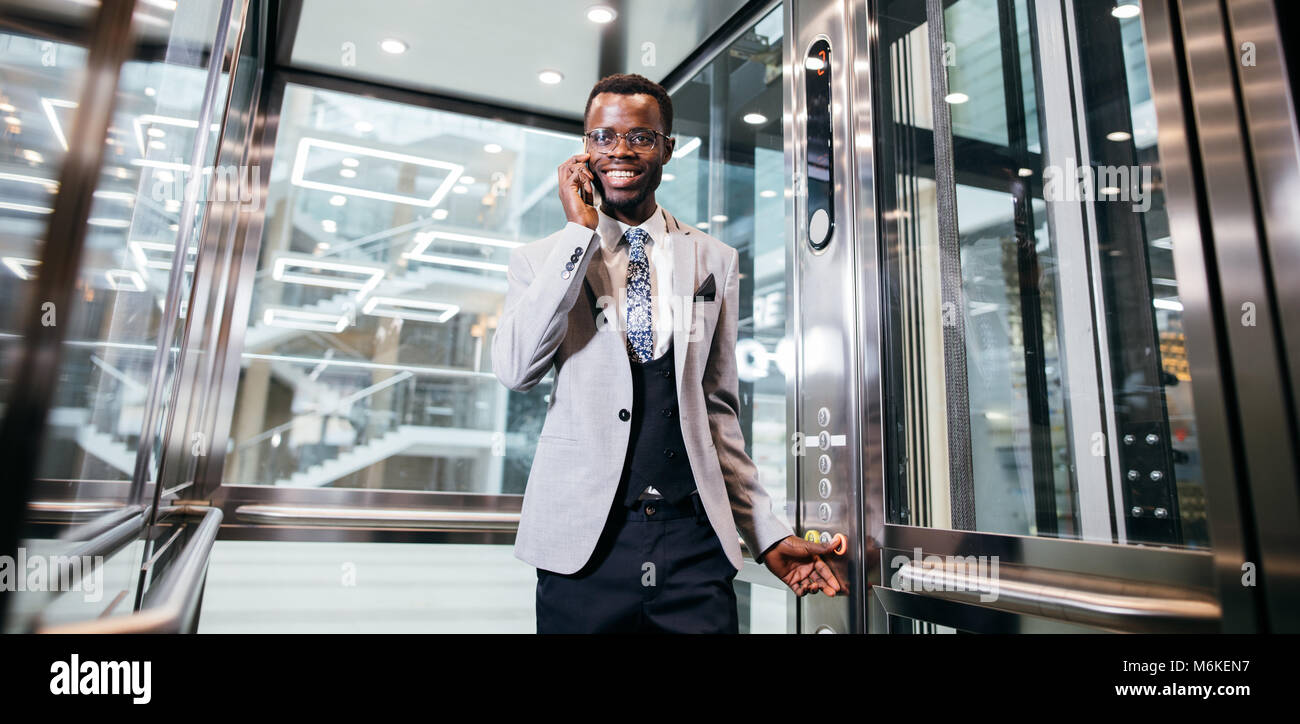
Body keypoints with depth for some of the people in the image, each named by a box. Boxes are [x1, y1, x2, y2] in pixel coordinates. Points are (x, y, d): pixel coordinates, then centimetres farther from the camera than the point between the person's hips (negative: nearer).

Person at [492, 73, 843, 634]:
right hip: (583, 544, -1)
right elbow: (514, 369, -13)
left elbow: (717, 408, 11)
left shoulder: (715, 261, 10)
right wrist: (581, 230, -11)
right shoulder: (541, 259, 5)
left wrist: (767, 532, 8)